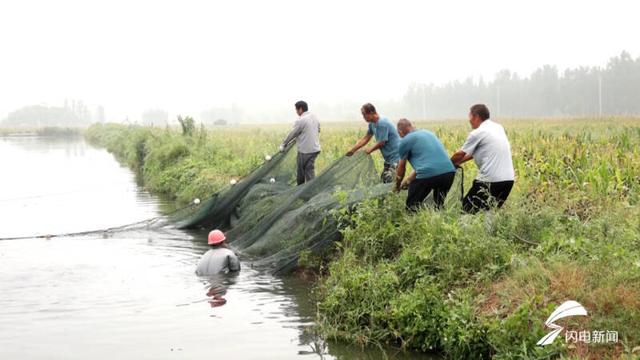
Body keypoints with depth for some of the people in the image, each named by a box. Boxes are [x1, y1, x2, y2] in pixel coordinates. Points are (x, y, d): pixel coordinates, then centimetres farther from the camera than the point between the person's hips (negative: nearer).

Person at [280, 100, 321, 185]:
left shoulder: (300, 121, -16)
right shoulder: (315, 117, 8)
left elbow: (292, 134, -8)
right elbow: (318, 130, 20)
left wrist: (283, 145, 4)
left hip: (305, 150, -8)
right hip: (315, 148, 8)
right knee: (310, 169, 13)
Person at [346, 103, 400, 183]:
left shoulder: (382, 123, -23)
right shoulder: (372, 124, 7)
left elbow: (382, 143, -18)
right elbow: (365, 138, 17)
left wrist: (370, 150, 0)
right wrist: (352, 150, 15)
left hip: (396, 157, -10)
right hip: (388, 158, 10)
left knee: (390, 182, -16)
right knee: (383, 180, 13)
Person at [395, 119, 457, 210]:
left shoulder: (405, 140, 7)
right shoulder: (428, 133, 27)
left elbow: (401, 167, 18)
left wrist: (397, 186, 35)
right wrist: (408, 180, 43)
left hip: (428, 174, -7)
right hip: (449, 172, 7)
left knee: (412, 206, 11)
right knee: (439, 205, 25)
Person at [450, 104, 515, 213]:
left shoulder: (477, 133, -7)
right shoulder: (498, 128, 15)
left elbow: (460, 154, 3)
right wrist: (459, 161, 26)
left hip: (491, 180, -8)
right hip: (508, 179, 8)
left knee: (468, 210, 1)